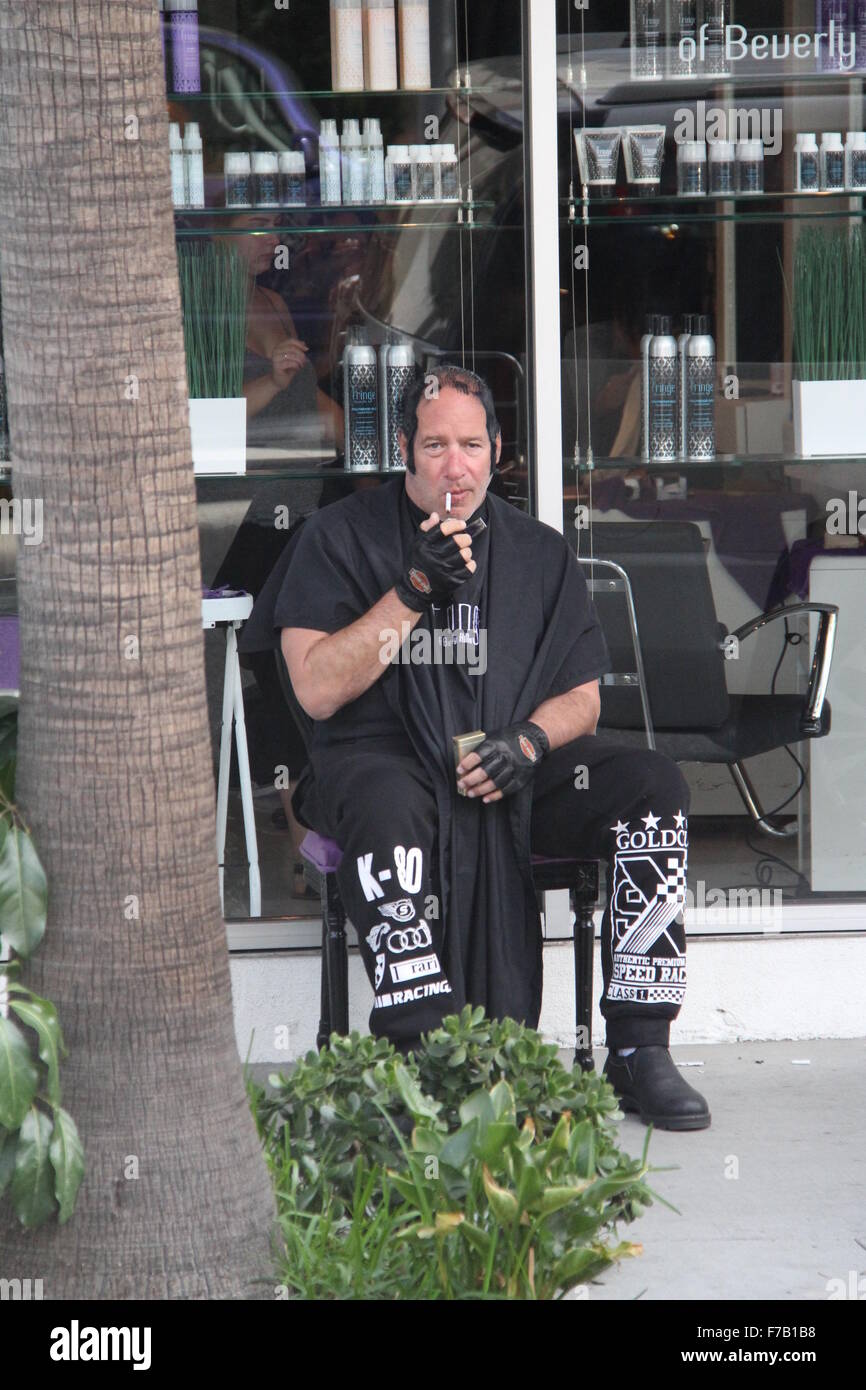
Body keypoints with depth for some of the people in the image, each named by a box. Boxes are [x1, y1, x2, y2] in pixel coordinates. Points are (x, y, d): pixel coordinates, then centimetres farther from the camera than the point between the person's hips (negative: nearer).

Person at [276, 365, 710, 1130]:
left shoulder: (540, 552, 14)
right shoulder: (340, 537, 4)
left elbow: (581, 696, 11)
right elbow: (318, 690, -7)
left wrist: (525, 743, -12)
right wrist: (414, 592, -15)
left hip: (514, 771, 4)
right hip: (382, 758, -4)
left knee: (655, 785, -20)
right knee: (390, 810, -40)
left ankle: (639, 1050, -20)